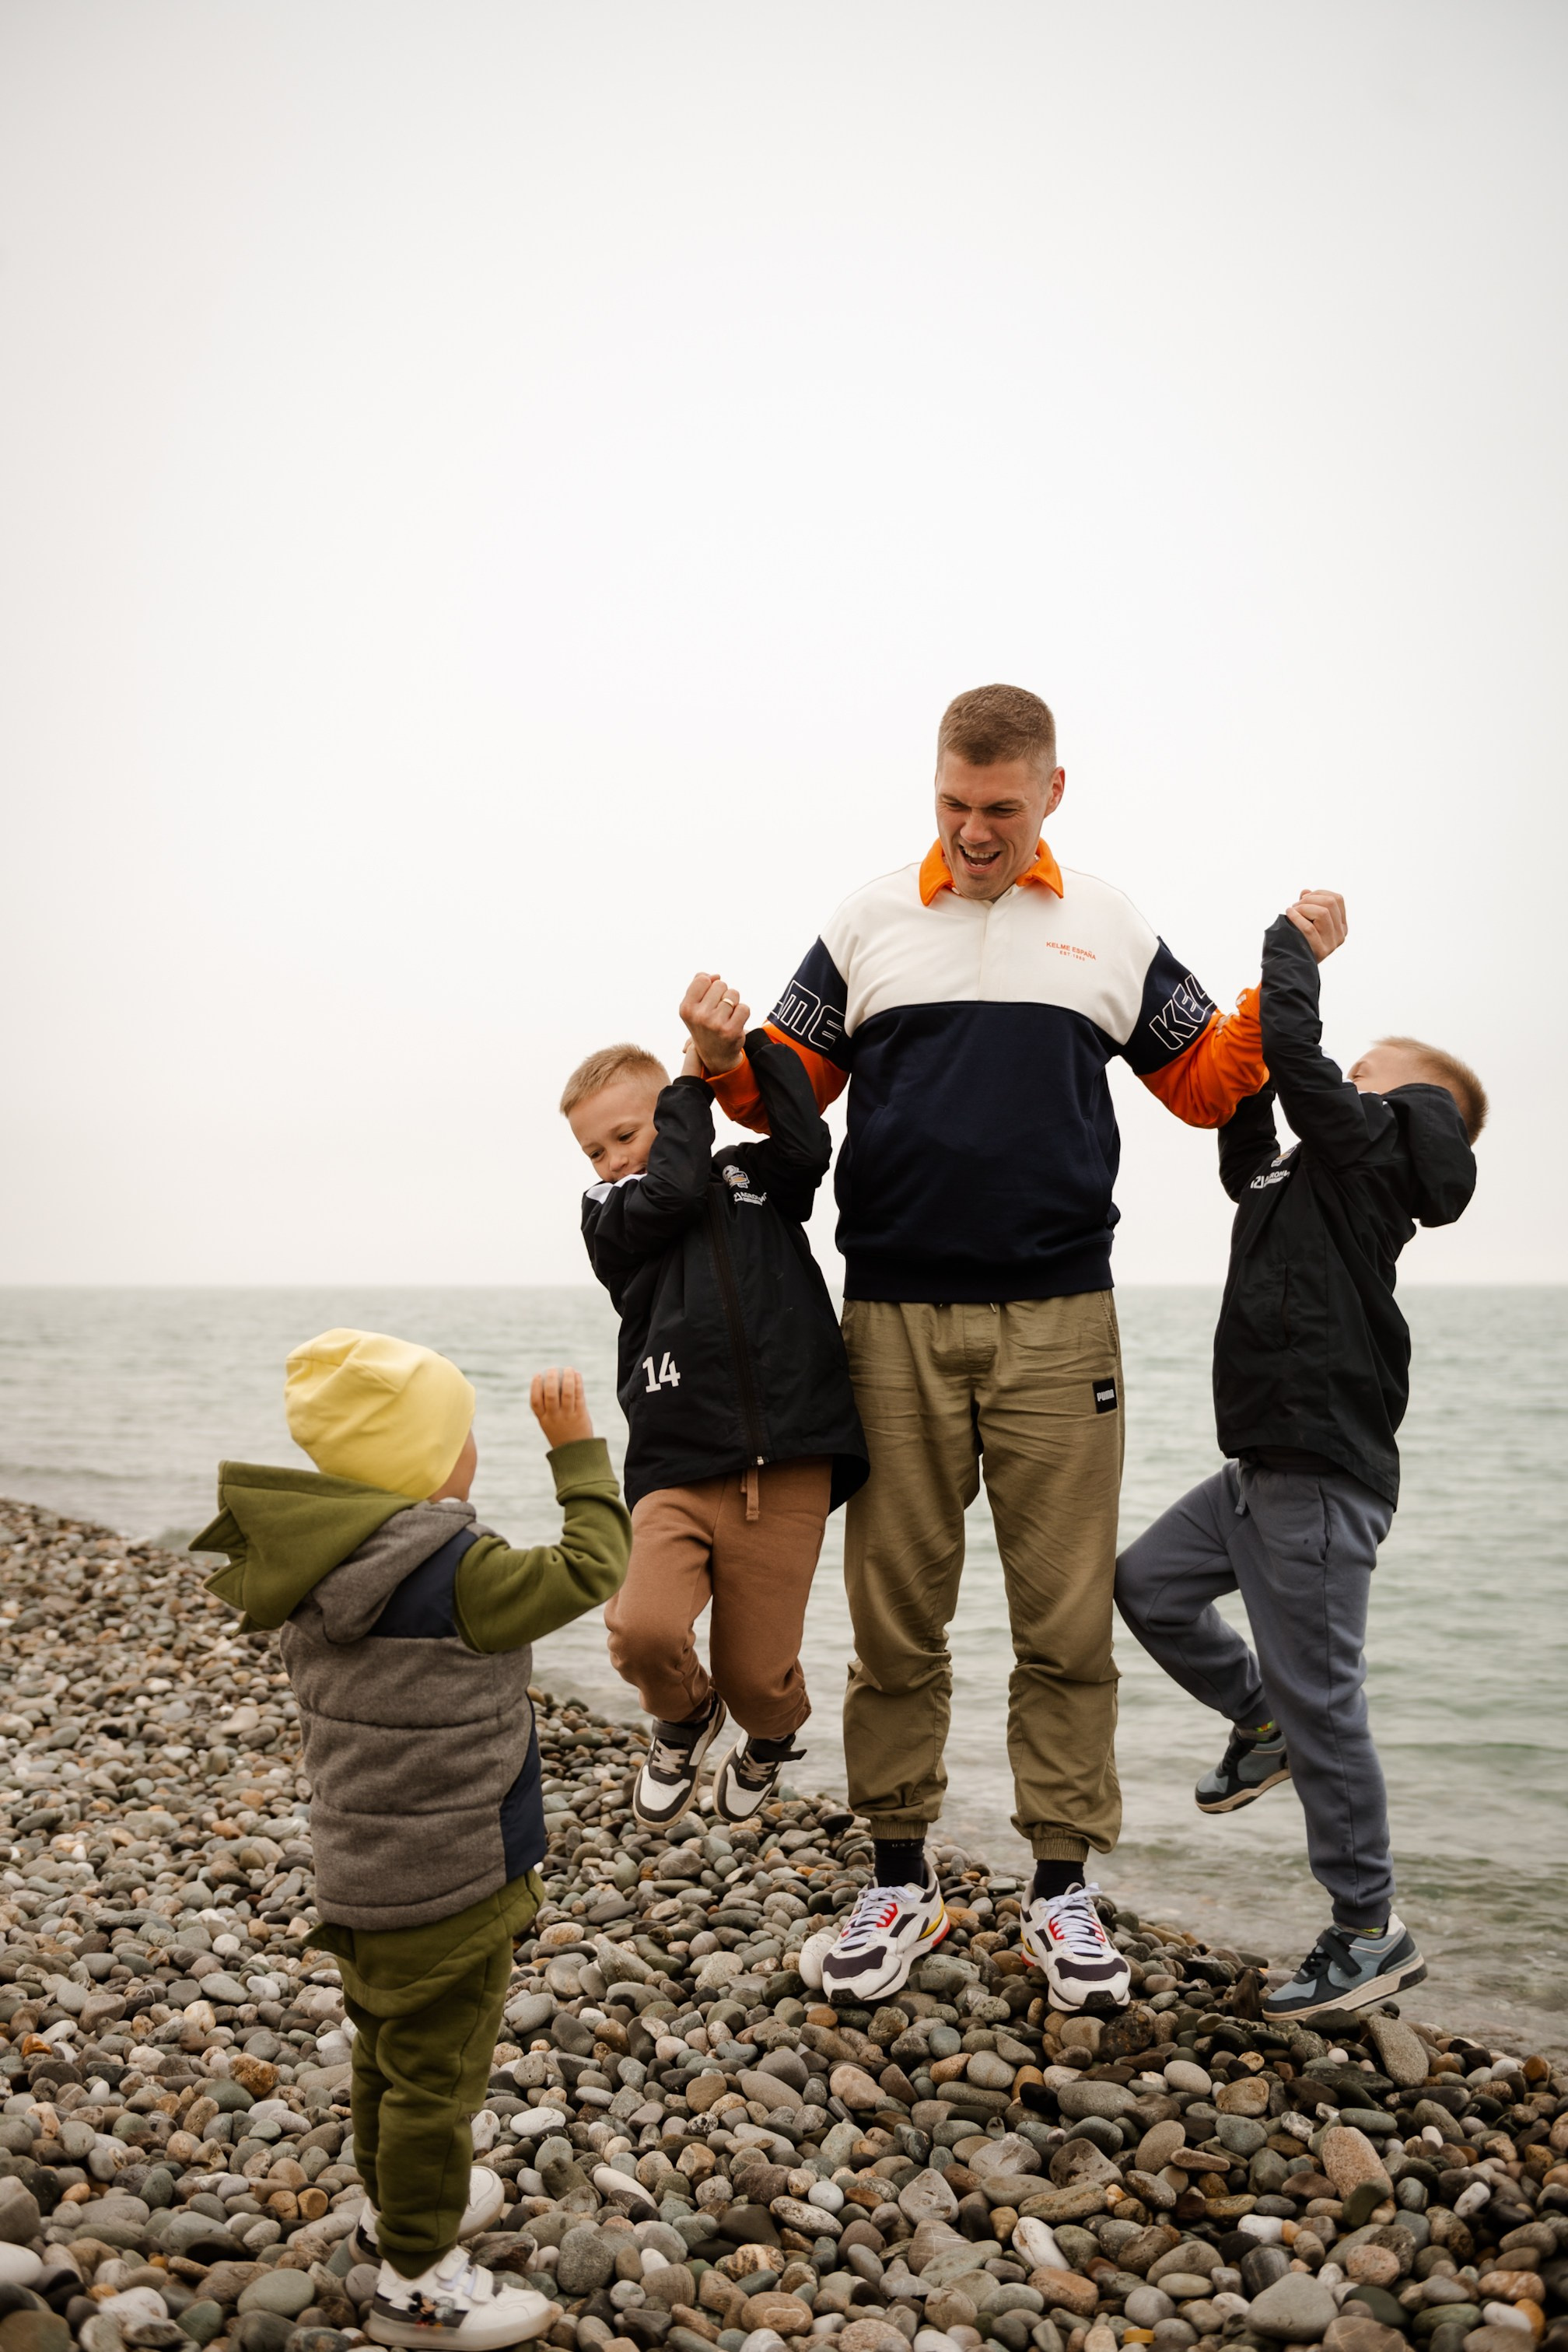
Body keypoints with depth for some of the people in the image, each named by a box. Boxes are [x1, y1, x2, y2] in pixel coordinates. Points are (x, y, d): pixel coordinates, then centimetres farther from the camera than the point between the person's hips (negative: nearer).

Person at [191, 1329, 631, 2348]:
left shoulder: (315, 1572, -3)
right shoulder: (457, 1573, -28)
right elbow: (589, 1570, -19)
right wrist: (579, 1449, -11)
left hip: (359, 1872, 8)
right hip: (448, 1887, -8)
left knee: (389, 2050, 26)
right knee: (436, 2072, 7)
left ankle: (397, 2204, 46)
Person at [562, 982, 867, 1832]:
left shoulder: (753, 1179, 15)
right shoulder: (608, 1213, 10)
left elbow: (808, 1147, -6)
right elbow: (671, 1189, -9)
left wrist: (754, 1041, -2)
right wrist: (694, 1072, 0)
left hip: (787, 1470, 0)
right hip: (676, 1473, 0)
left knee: (756, 1672, 3)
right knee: (643, 1632, -22)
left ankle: (770, 1737, 43)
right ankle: (684, 1717, 16)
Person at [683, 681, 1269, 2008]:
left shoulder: (1110, 929, 12)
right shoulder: (871, 923, 10)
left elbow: (1209, 1085, 14)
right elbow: (788, 1095, 11)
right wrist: (724, 1062, -9)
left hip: (1058, 1318, 0)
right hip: (894, 1316, 0)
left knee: (1066, 1612, 2)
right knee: (895, 1611, 6)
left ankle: (1063, 1887, 16)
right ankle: (901, 1879, 20)